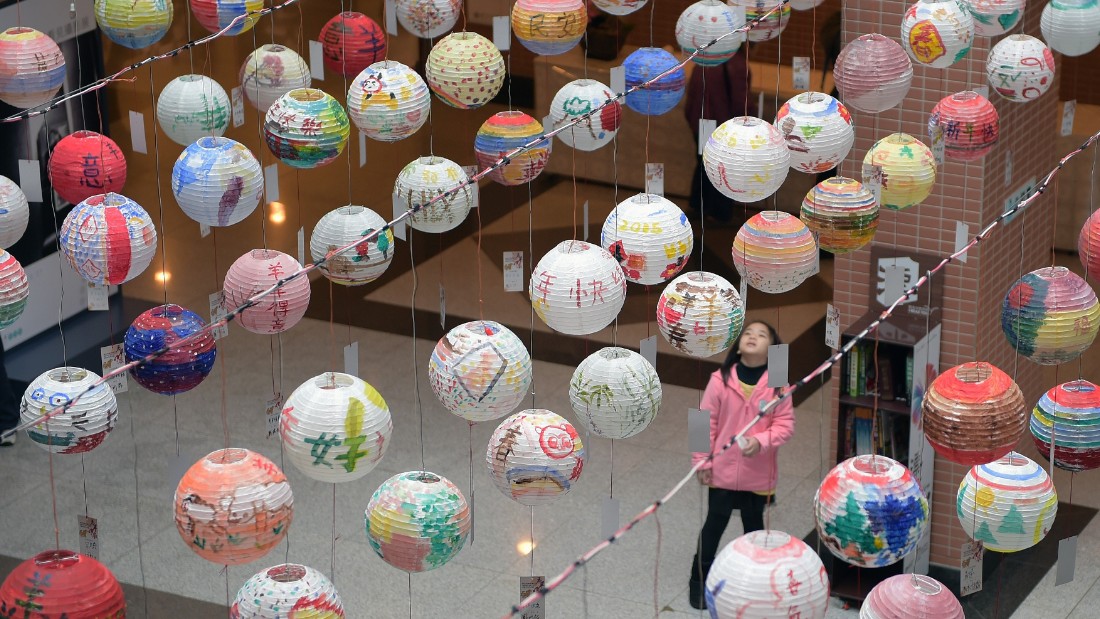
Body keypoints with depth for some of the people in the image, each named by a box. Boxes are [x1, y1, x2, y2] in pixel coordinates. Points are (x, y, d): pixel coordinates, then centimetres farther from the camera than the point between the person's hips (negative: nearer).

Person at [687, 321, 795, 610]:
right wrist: (702, 461, -4)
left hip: (758, 473, 1)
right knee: (714, 524, 8)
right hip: (723, 470, -1)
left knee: (754, 525, 17)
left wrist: (760, 442, -26)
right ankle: (699, 580, 22)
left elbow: (785, 424, -9)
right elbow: (707, 422, -6)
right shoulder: (720, 380, -12)